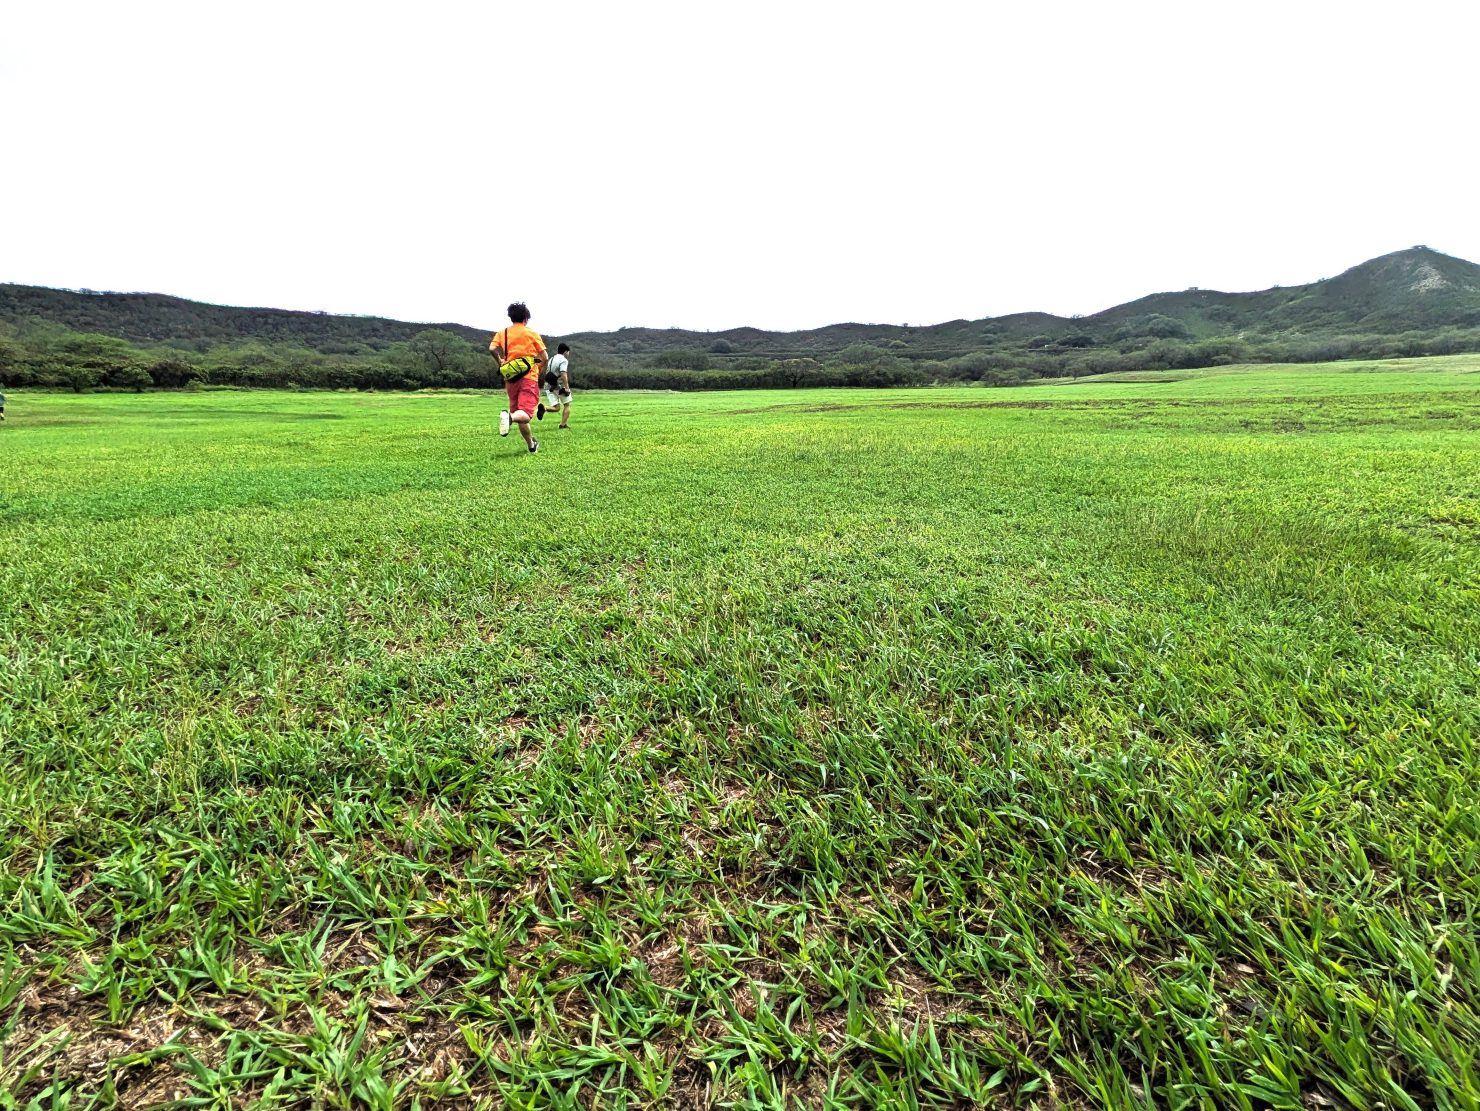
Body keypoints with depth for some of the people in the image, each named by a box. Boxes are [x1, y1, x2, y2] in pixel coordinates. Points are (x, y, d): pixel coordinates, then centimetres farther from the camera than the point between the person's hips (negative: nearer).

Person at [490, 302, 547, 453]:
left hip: (511, 379, 4)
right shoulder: (532, 333, 4)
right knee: (524, 415, -16)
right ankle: (509, 416, -48)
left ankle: (532, 445, 27)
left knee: (520, 417, 16)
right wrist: (539, 372, 18)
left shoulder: (501, 333, 11)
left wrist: (500, 362, 11)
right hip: (529, 378, -4)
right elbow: (544, 357, 1)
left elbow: (492, 348, -7)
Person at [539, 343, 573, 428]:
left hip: (549, 386, 6)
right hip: (560, 386, -6)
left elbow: (546, 373, 20)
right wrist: (567, 387, -22)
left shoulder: (551, 359, 16)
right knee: (566, 405, 13)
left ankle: (543, 407, -26)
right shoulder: (563, 360, -10)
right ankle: (563, 424, 10)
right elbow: (563, 374, -22)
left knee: (556, 407, 3)